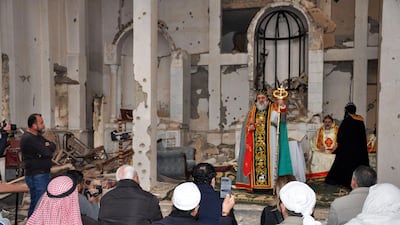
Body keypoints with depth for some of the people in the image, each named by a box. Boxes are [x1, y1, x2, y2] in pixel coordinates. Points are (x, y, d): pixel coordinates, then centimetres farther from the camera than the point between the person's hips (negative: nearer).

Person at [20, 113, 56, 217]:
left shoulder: (38, 136, 13)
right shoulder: (28, 139, -19)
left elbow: (53, 146, 9)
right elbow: (47, 153, -24)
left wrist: (48, 146, -14)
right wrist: (48, 147, -1)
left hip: (44, 174, 10)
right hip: (36, 176, -10)